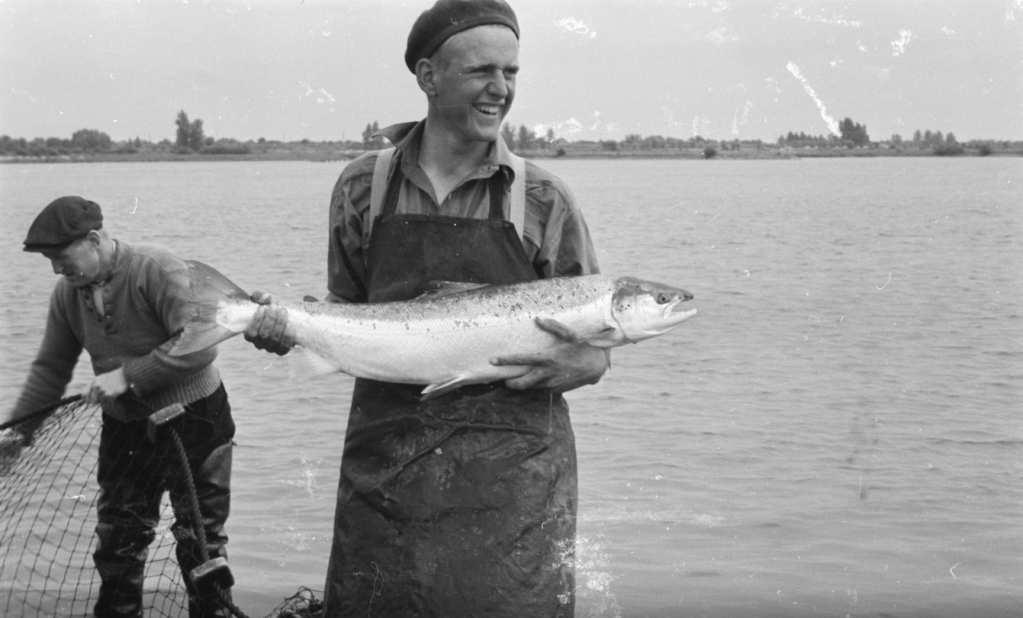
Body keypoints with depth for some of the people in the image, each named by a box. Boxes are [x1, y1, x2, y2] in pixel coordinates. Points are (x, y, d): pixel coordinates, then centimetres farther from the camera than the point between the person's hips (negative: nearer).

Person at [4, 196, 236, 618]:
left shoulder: (158, 270, -21)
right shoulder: (67, 293, -2)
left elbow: (200, 345, -27)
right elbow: (50, 368, 8)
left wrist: (128, 374, -26)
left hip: (193, 422, -5)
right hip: (124, 428, 6)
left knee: (200, 539, 5)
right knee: (116, 540, 12)